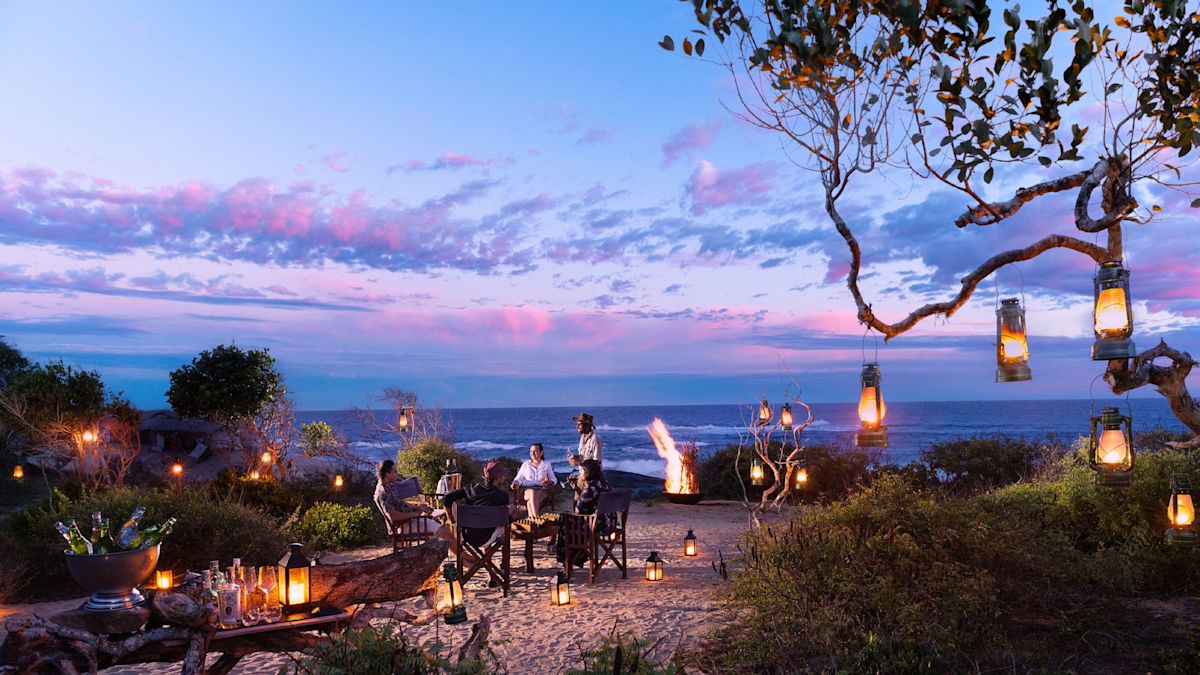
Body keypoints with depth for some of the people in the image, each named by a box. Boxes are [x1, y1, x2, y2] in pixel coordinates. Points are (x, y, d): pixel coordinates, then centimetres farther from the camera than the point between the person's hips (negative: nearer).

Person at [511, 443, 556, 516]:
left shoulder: (546, 464, 17)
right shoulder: (525, 464, 19)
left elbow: (554, 479, 11)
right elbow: (519, 478, 13)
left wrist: (549, 482, -12)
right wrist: (515, 484, -10)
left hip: (542, 489, 0)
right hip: (527, 489, 1)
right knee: (532, 493, -39)